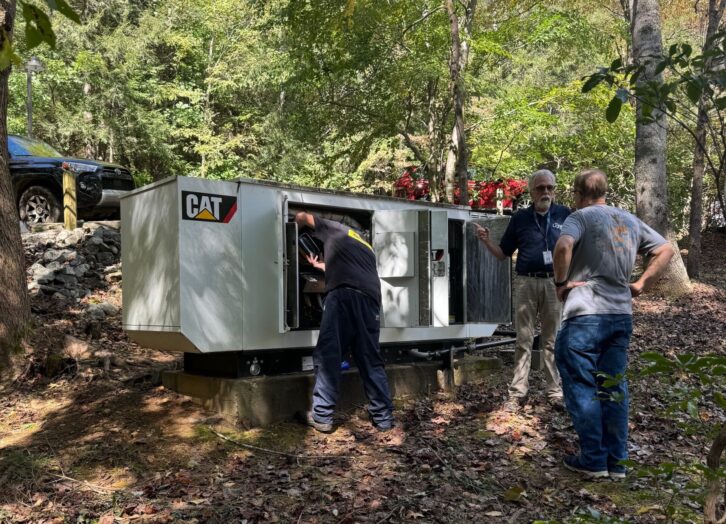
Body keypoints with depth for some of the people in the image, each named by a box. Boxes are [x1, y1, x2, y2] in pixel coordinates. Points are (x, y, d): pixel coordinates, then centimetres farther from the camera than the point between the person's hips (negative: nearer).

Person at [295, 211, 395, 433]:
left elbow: (302, 217, 32)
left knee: (327, 356, 0)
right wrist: (320, 265, 59)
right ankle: (383, 417, 12)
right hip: (370, 299, 5)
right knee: (371, 360, 11)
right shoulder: (366, 246, 37)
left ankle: (322, 416, 0)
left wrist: (299, 225, 54)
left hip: (343, 294, -5)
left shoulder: (335, 229, 23)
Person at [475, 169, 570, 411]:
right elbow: (503, 253, 8)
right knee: (524, 340, 5)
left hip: (555, 283, 0)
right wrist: (487, 241, -10)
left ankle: (555, 391, 18)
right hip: (526, 283, 0)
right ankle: (517, 393, 8)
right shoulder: (520, 217, 5)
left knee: (552, 340, 10)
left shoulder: (565, 215, 3)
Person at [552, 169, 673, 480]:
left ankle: (593, 460, 9)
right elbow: (666, 250, 18)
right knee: (613, 388, 12)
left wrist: (561, 282, -12)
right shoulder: (630, 221, 14)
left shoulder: (581, 217, -6)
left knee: (582, 387, 4)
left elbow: (564, 246, -26)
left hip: (585, 315, -6)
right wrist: (640, 285, 14)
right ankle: (616, 462, 18)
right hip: (622, 316, 6)